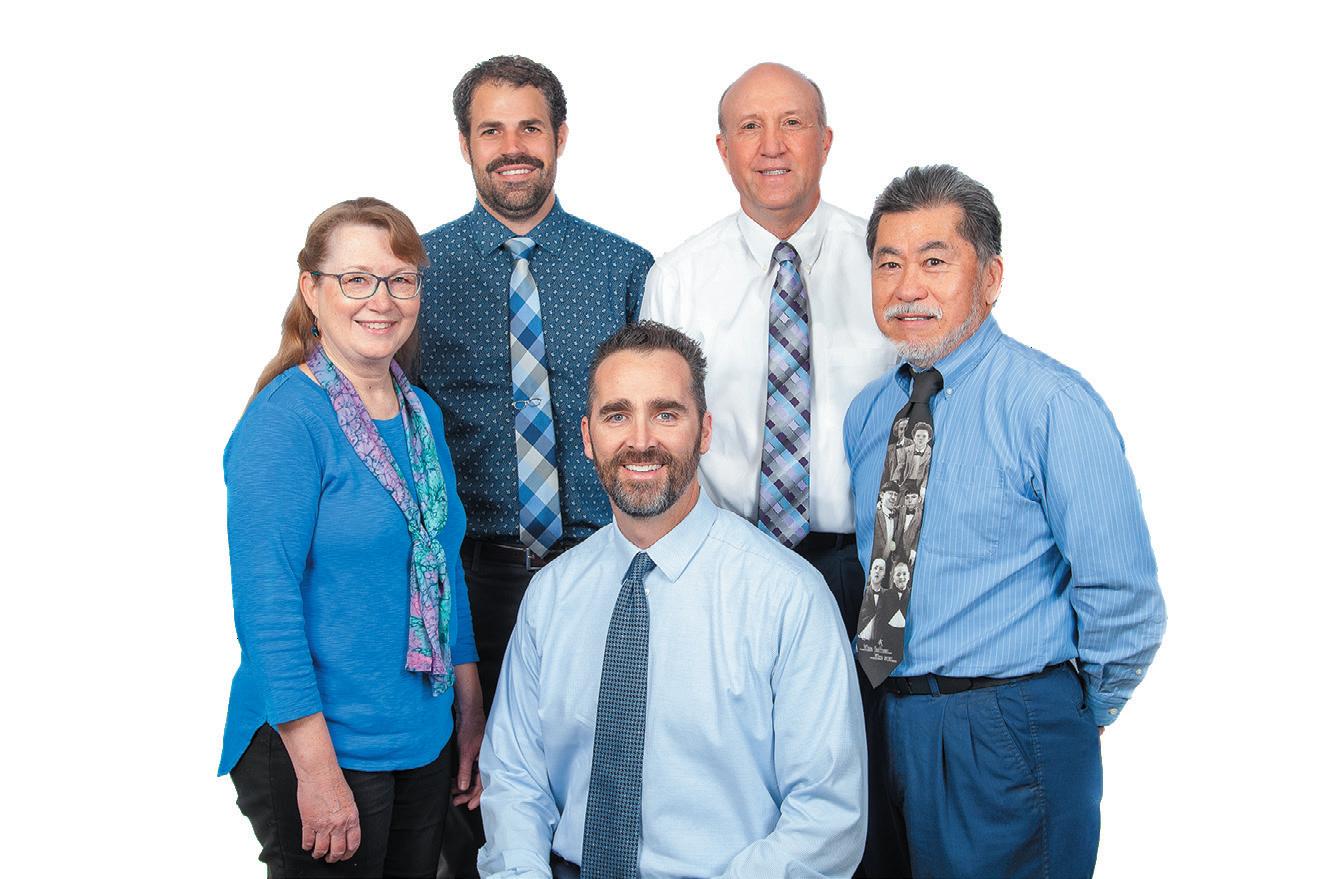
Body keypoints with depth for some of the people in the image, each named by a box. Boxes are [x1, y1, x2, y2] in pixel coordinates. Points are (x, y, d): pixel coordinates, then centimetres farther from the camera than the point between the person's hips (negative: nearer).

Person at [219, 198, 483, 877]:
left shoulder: (422, 414, 7)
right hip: (315, 747, -7)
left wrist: (472, 717, 13)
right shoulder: (285, 420, -15)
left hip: (423, 740, 7)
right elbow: (265, 602, -19)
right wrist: (317, 769, -21)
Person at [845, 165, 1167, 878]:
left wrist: (1077, 719, -3)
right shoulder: (865, 414, 7)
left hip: (1006, 737, -6)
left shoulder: (1053, 405, -14)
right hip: (877, 719, 6)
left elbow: (1125, 602, -15)